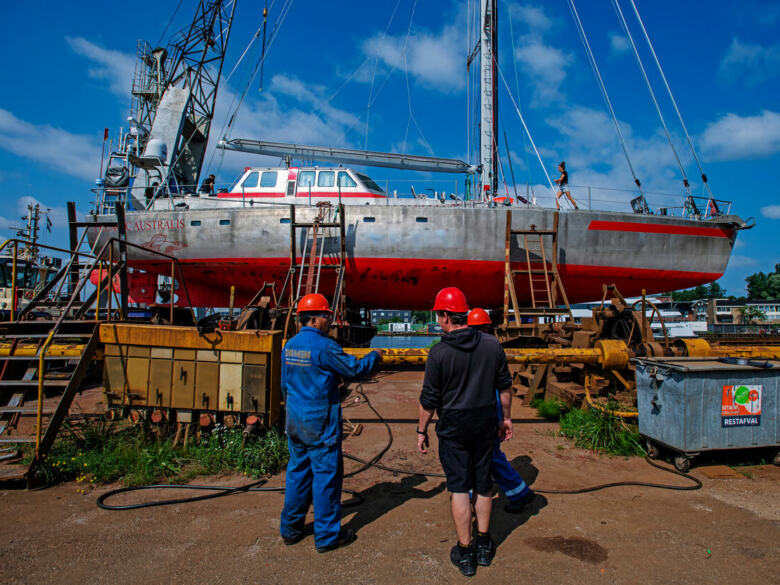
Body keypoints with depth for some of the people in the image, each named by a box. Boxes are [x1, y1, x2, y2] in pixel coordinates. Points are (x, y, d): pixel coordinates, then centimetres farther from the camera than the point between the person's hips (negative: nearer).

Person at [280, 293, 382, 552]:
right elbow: (353, 369, -12)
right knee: (326, 474, 4)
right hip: (320, 423, -8)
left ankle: (290, 528, 29)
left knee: (298, 471, 18)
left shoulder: (289, 346, 6)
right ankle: (327, 535, 15)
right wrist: (374, 357, 6)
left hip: (295, 422, 8)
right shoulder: (324, 346, -18)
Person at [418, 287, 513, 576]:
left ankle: (465, 552, 18)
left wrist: (421, 430, 2)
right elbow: (504, 386, 6)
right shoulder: (491, 344, -3)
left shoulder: (439, 352, -15)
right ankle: (484, 545, 31)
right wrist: (506, 417, 18)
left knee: (459, 488, 7)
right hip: (485, 424, 4)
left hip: (453, 428, -4)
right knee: (483, 484, 17)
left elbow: (429, 399, -10)